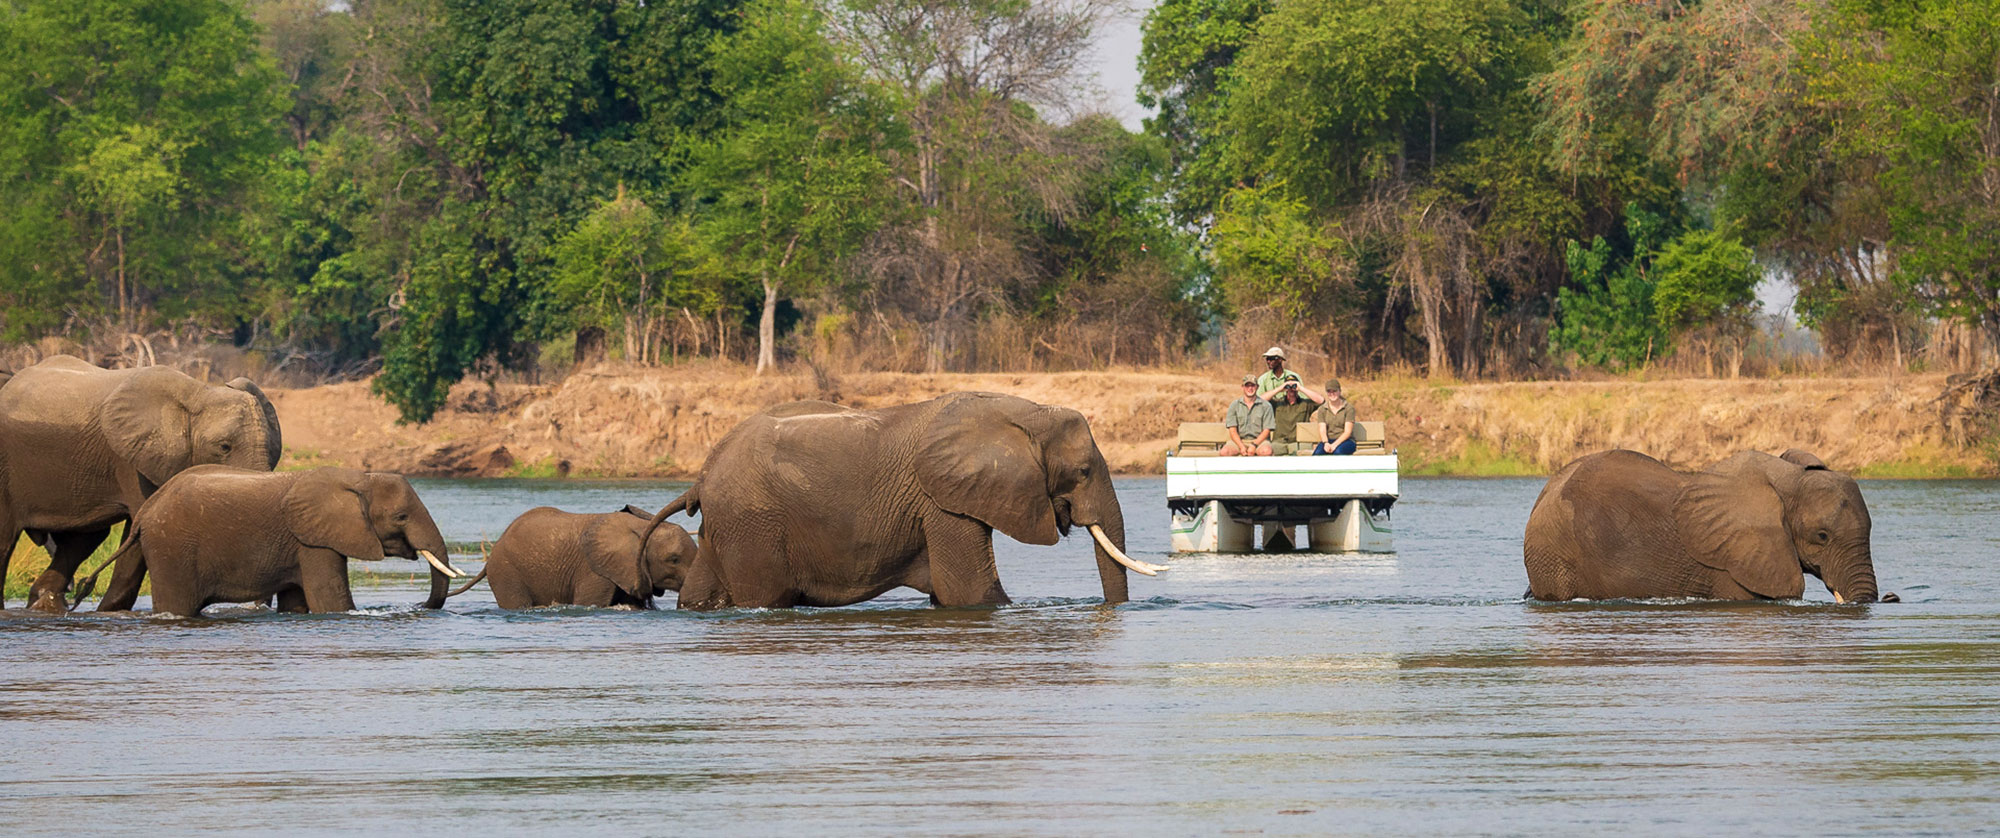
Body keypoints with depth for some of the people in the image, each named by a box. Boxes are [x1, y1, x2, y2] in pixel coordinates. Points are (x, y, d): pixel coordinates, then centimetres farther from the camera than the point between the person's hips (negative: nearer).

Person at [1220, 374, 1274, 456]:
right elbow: (1233, 431, 1)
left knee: (1266, 451, -36)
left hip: (1259, 440, -1)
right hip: (1239, 440, 1)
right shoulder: (1234, 405, 8)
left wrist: (1254, 445, -17)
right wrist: (1242, 447, -16)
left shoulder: (1266, 406, 4)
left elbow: (1266, 431, -1)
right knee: (1225, 451, -30)